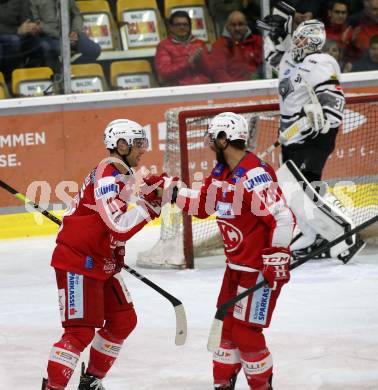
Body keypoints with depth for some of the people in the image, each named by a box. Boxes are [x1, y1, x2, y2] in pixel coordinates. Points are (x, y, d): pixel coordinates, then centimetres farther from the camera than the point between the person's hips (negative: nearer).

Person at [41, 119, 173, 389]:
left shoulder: (123, 174, 11)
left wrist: (118, 250, 9)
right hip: (77, 262, -10)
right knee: (81, 331, -13)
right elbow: (119, 225, -29)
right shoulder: (108, 176, -21)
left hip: (101, 261, 10)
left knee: (123, 321, 14)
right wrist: (151, 204, -23)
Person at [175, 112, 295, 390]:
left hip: (261, 267, -10)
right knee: (226, 325, 14)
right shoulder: (223, 172, 7)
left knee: (245, 331, -6)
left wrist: (277, 261, -26)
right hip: (236, 265, 10)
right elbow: (203, 204, 19)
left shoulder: (254, 175, -24)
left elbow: (282, 217, -27)